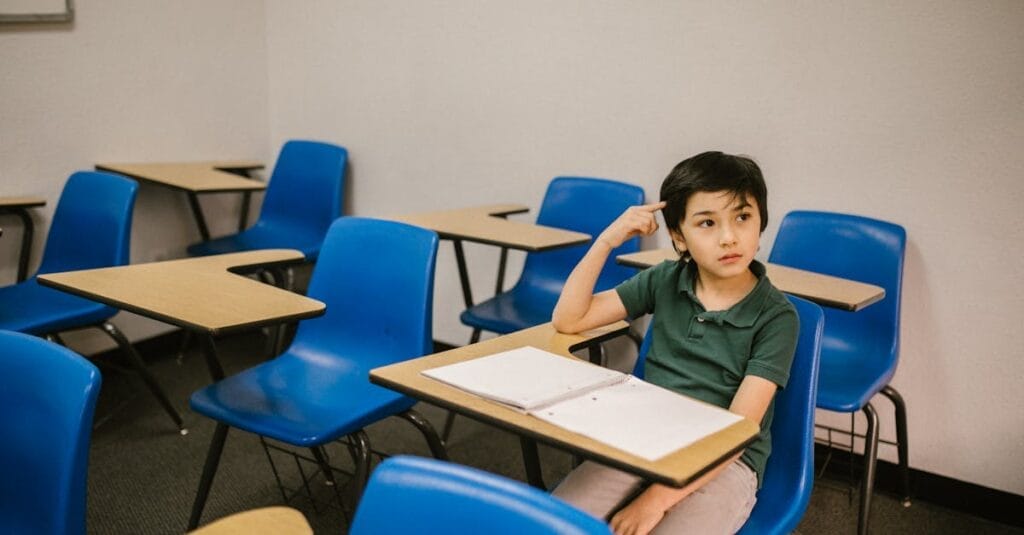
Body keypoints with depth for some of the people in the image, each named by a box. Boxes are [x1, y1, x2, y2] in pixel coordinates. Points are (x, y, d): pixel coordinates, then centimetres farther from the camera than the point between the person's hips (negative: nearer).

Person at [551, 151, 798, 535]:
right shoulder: (664, 282, 2)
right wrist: (607, 240, -11)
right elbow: (568, 320, 0)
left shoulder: (776, 318, -10)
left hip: (725, 462, -3)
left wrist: (657, 498, -26)